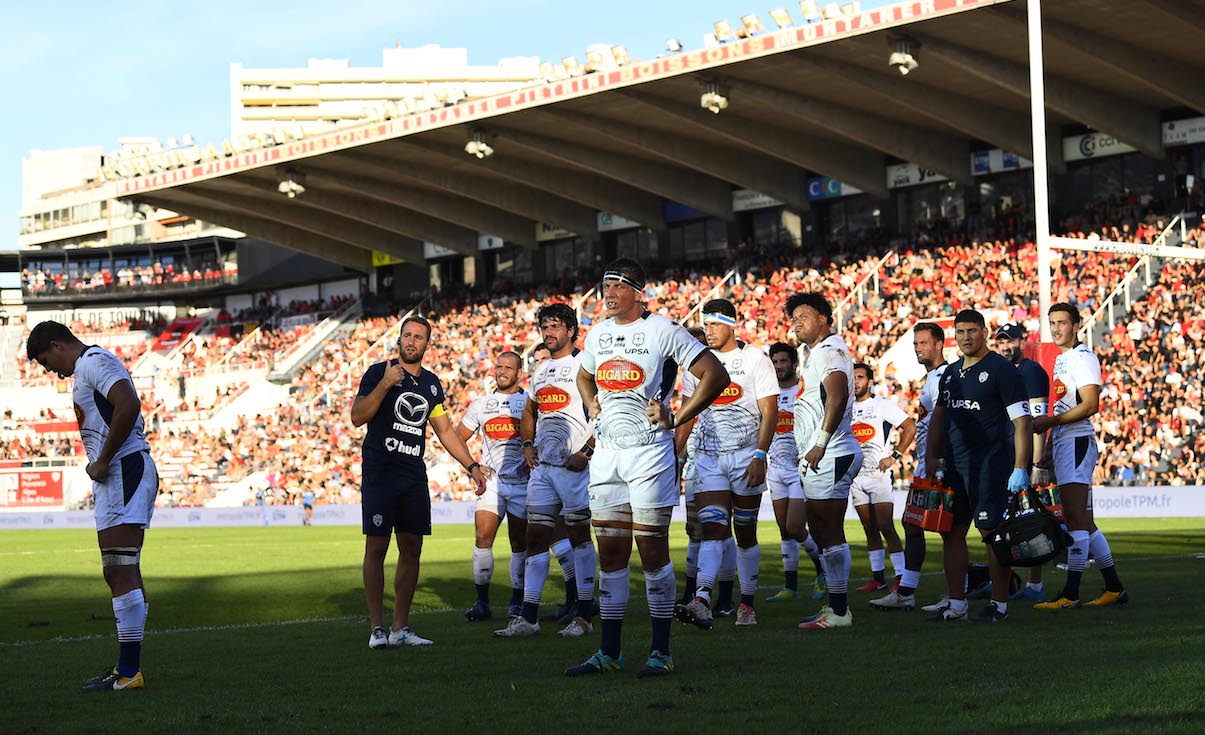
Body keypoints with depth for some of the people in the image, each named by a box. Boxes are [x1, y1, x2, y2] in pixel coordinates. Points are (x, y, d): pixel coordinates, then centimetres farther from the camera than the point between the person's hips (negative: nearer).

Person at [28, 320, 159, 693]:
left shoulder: (93, 361, -8)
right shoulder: (92, 365, 24)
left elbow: (128, 405, -24)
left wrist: (102, 462, -17)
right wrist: (101, 466, 10)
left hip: (123, 472, -11)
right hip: (118, 477, 11)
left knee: (121, 571, -12)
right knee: (119, 573, 13)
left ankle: (128, 672, -13)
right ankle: (128, 667, 17)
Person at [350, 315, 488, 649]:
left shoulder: (432, 384, 15)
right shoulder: (379, 372, -2)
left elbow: (445, 430, 22)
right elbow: (357, 418, -13)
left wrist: (471, 465, 17)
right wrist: (384, 385, -23)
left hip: (414, 476, 6)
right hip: (379, 472, -5)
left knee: (411, 549, 4)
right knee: (377, 547, -6)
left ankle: (400, 627, 10)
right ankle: (377, 628, -3)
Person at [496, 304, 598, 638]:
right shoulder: (541, 370, 18)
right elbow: (529, 413, 31)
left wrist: (586, 452, -17)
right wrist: (528, 444, 14)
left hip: (574, 465, -7)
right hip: (542, 466, 7)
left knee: (579, 535, -1)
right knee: (536, 538, 4)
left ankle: (584, 616, 3)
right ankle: (528, 617, 4)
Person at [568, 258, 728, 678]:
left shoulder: (662, 331, -8)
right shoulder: (598, 335, 12)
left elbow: (715, 375, -9)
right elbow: (584, 377, 33)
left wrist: (676, 419, -11)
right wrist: (592, 408, 13)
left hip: (649, 451, -6)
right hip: (607, 453, 6)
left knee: (653, 551, -3)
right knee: (610, 554, 7)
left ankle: (661, 651, 4)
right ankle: (609, 653, 12)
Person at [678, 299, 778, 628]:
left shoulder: (754, 358, -2)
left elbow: (770, 411, -5)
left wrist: (760, 455, -14)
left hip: (746, 456, -2)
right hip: (708, 457, 3)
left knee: (745, 534, 5)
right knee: (712, 529, -12)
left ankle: (747, 604, 14)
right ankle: (702, 600, -26)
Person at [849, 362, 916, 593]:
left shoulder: (883, 405, -4)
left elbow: (910, 428, -7)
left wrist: (894, 456, -12)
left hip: (878, 473, -6)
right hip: (856, 476, 6)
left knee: (886, 527, -12)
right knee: (869, 529, 8)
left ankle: (901, 578, -11)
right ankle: (878, 578, 12)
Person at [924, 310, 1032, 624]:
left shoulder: (1001, 369, -7)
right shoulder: (951, 373, 16)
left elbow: (1023, 421, -11)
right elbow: (939, 417, 27)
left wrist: (1020, 469, -17)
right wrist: (932, 457, 16)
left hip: (991, 465, -7)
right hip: (956, 465, 7)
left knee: (993, 532, -5)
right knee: (952, 532, 7)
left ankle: (999, 605, 2)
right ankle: (955, 604, 14)